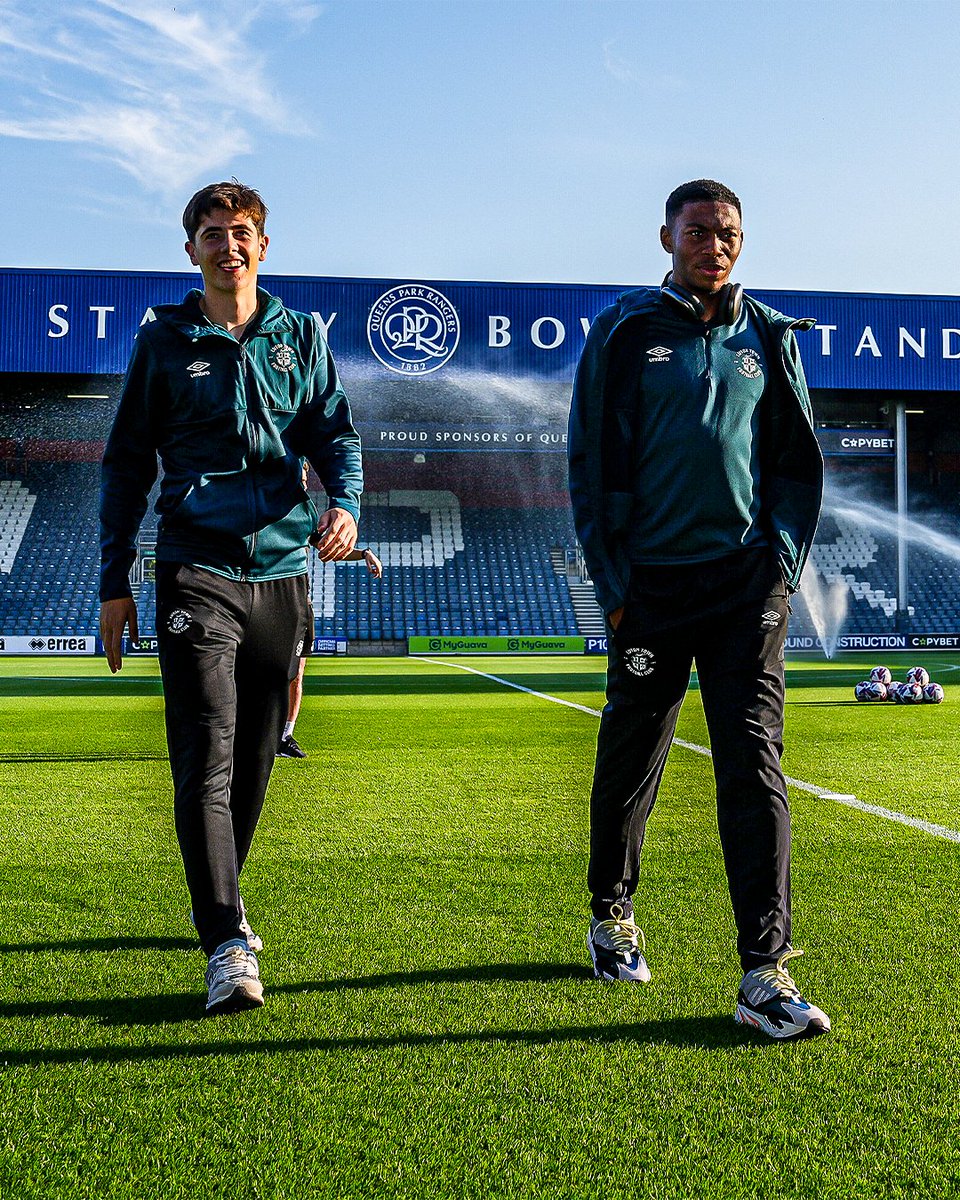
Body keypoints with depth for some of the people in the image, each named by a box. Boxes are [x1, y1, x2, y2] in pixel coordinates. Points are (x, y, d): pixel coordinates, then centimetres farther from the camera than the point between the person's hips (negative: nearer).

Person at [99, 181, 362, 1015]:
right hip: (196, 573, -2)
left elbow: (337, 435, 10)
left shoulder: (301, 337, 13)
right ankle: (228, 943, -12)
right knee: (205, 758, -12)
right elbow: (126, 464, 10)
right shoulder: (164, 343, 8)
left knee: (254, 758, 10)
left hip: (282, 571, 3)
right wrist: (114, 581, 5)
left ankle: (219, 904, 28)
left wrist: (345, 505, -12)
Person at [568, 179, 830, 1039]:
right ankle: (612, 914, 33)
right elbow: (590, 466, 4)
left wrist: (782, 561, 2)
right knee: (631, 759, 10)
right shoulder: (623, 335, 4)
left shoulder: (770, 340, 11)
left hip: (749, 586, 1)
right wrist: (613, 582, -3)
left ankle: (765, 974, -7)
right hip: (651, 584, -1)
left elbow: (799, 461, 15)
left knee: (754, 766, -7)